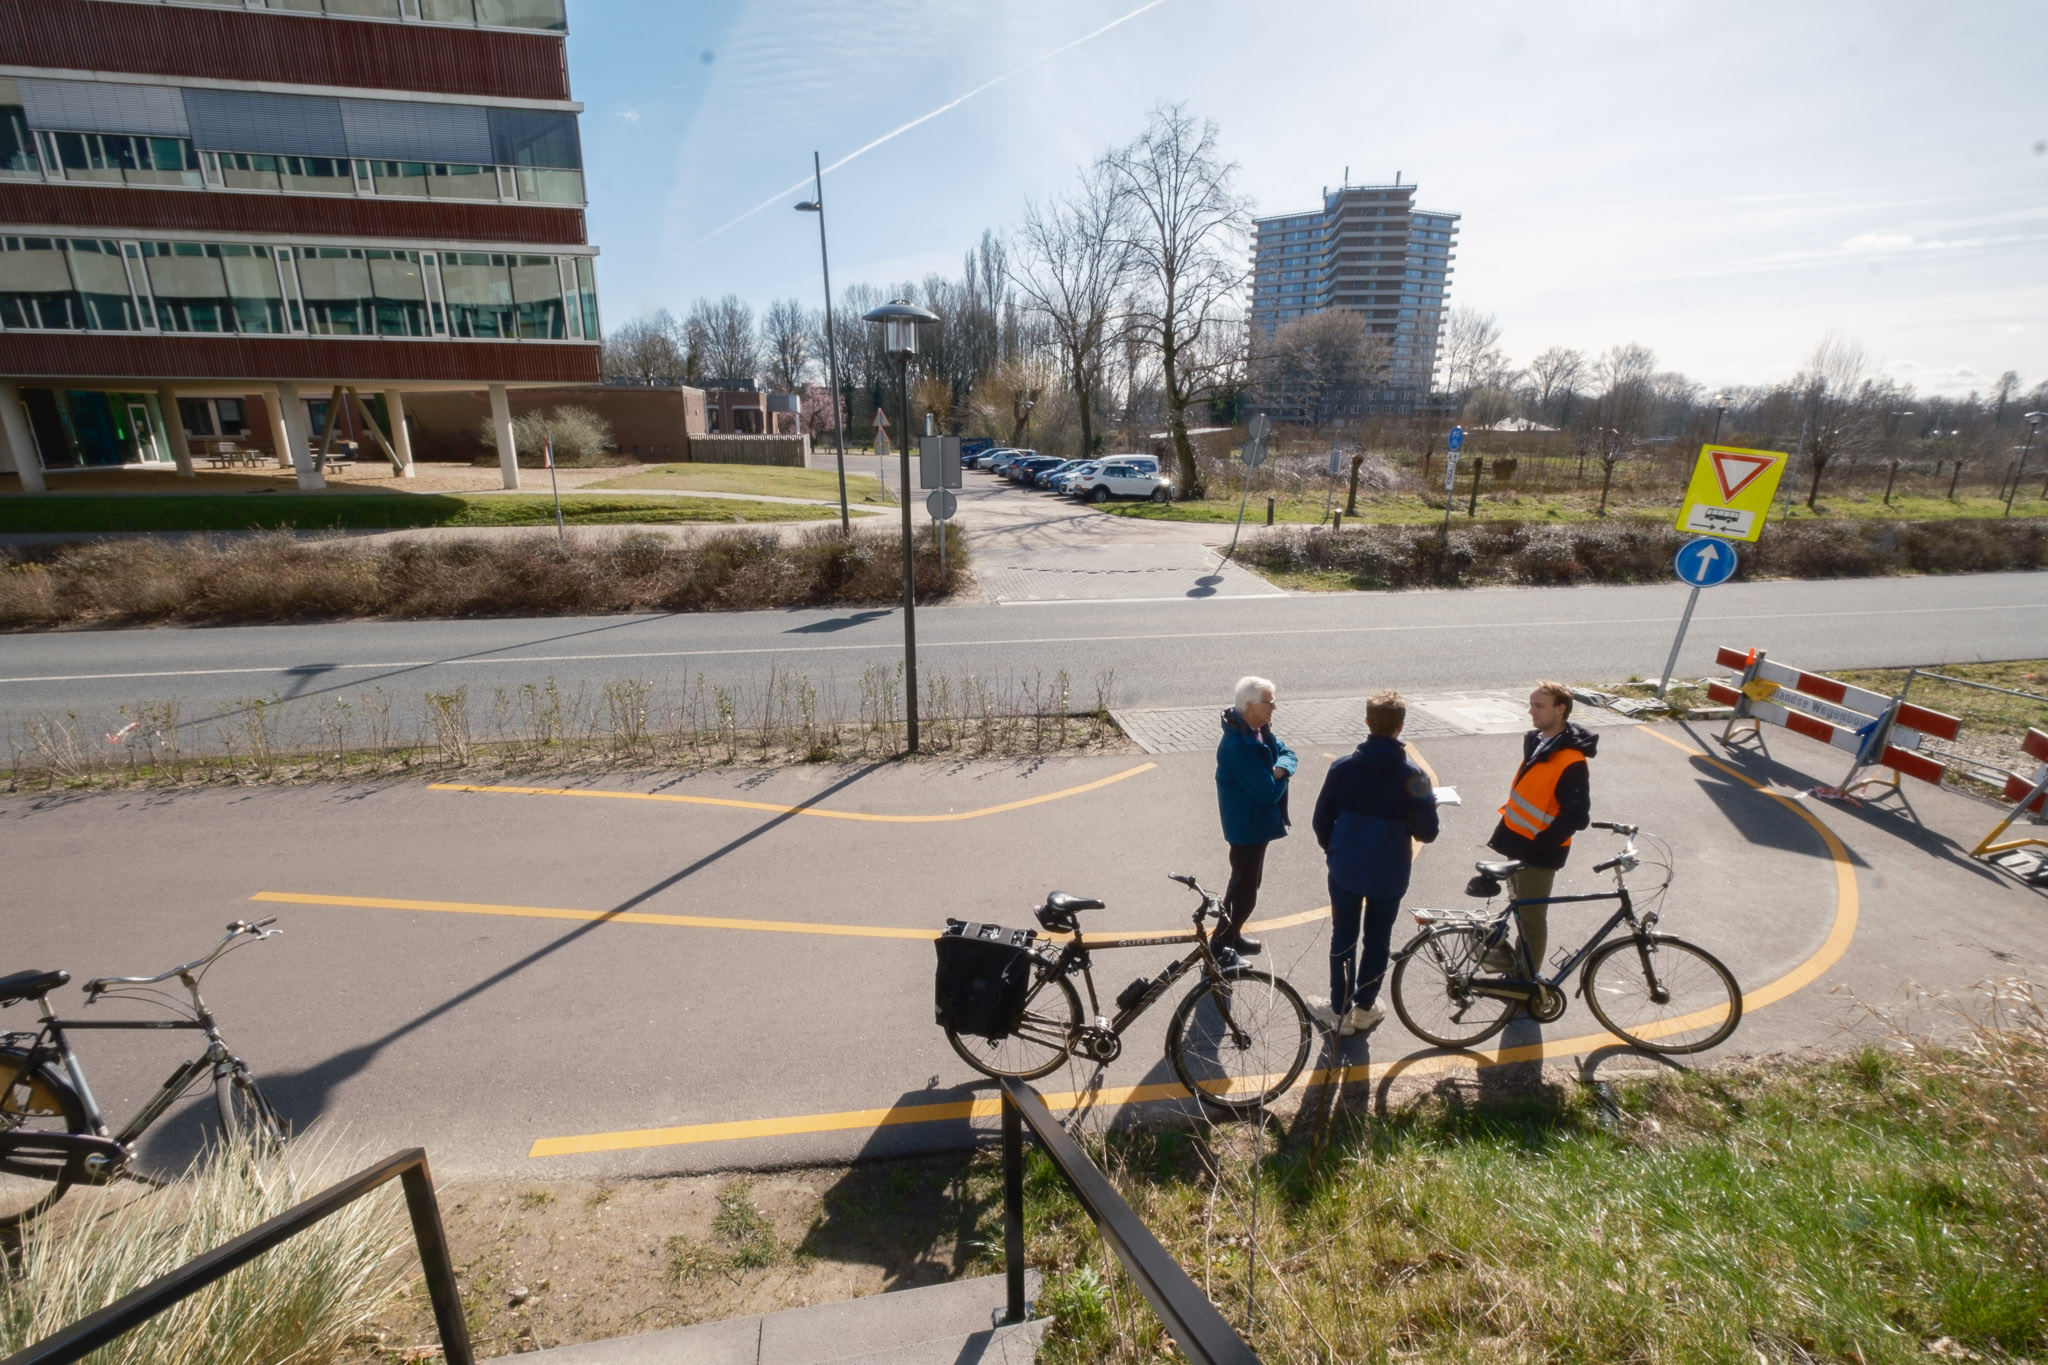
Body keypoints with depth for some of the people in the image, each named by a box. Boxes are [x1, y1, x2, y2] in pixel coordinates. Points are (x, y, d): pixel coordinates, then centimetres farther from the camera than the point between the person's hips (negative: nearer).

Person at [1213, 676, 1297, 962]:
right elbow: (1268, 792, -29)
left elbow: (1287, 753, 3)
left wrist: (1280, 769, -20)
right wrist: (1281, 778, -8)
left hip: (1257, 822, 10)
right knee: (1245, 891, 0)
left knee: (1247, 882, 23)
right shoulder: (1238, 745, -30)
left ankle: (1231, 936, 39)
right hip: (1247, 827, -10)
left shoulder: (1260, 730, 2)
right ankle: (1219, 950, 13)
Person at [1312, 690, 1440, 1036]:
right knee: (1377, 940, 18)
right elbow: (1427, 832, -10)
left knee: (1343, 938, 15)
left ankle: (1342, 1010, 23)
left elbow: (1321, 819, -4)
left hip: (1344, 869, 1)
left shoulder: (1343, 766, -10)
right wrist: (1427, 801, 11)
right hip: (1389, 874, -1)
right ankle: (1364, 1009, 30)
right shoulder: (1412, 776, -15)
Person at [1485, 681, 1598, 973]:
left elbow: (1575, 816, -24)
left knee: (1532, 915, 7)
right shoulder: (1536, 741, 3)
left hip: (1539, 851, -8)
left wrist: (1537, 845, -23)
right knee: (1519, 906, 23)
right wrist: (1506, 827, 15)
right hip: (1518, 841, 8)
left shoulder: (1571, 761, -24)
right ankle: (1516, 960, 40)